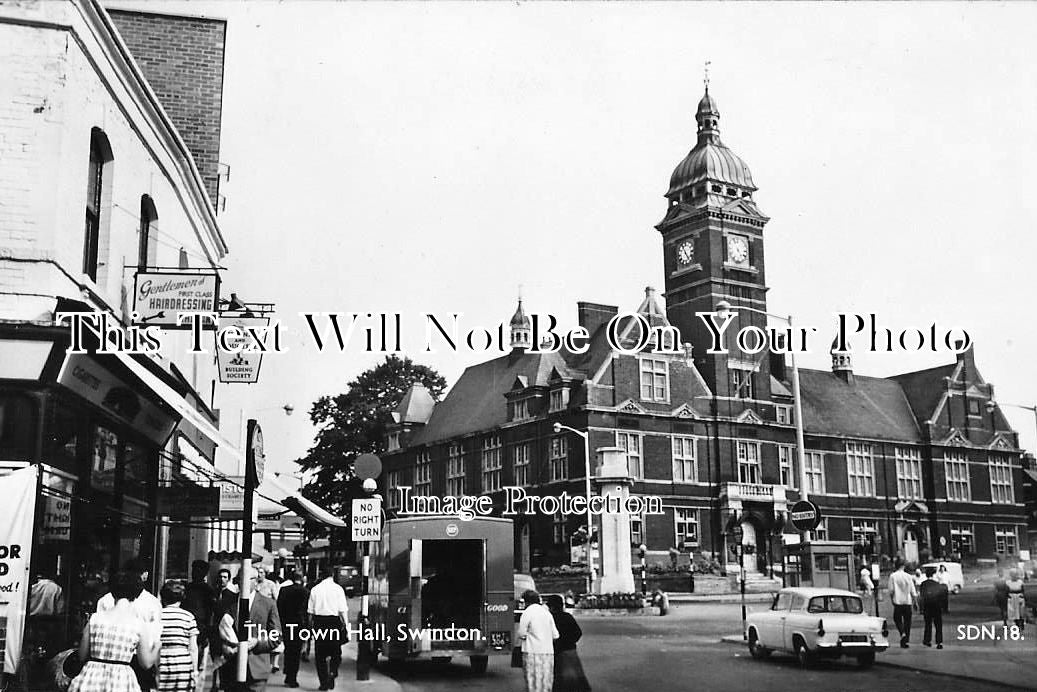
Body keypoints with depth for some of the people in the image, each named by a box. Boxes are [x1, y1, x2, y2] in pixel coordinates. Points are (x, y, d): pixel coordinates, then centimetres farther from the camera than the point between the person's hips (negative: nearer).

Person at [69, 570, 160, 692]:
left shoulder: (95, 618, 1)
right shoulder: (140, 625, -4)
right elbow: (146, 663, 3)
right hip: (121, 680, -2)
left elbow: (82, 656, 7)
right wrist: (157, 647, 22)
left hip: (91, 678, 2)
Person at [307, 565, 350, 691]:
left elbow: (310, 611, 6)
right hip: (334, 621, -2)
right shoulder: (337, 589, -3)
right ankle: (332, 672, -12)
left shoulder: (315, 589, 5)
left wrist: (311, 624, 13)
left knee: (320, 654, 10)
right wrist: (346, 626, -2)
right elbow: (343, 610, -6)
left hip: (319, 621, 2)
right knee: (336, 652, 11)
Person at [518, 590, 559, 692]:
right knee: (546, 681, 10)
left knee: (533, 682, -2)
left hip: (533, 652, -5)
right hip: (548, 652, 5)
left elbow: (521, 634, -7)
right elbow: (555, 635, 10)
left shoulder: (527, 613, -5)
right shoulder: (546, 612, 12)